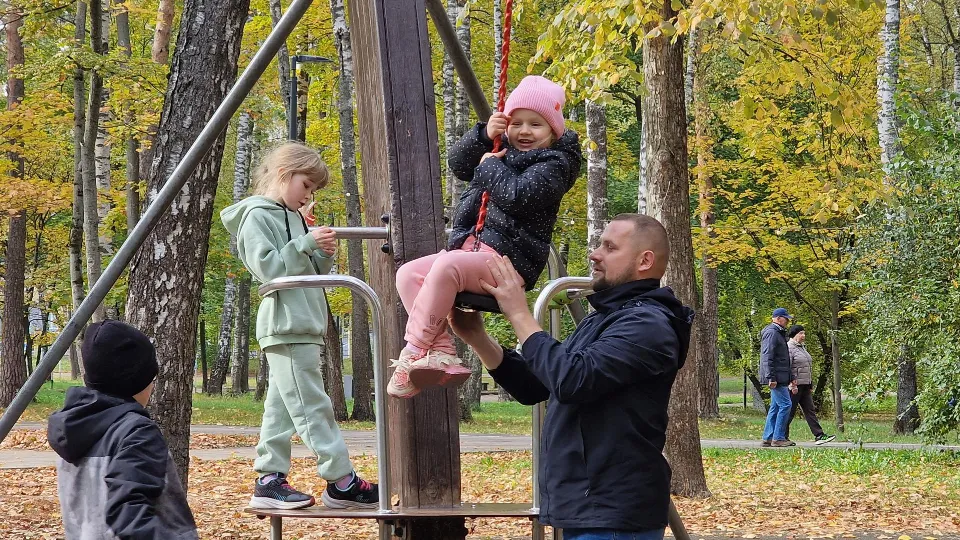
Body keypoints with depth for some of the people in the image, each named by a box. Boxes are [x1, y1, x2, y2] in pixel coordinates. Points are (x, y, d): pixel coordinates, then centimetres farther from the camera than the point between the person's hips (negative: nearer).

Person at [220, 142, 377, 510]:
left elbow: (311, 272, 22)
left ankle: (269, 480, 9)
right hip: (285, 325, -10)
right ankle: (341, 482, -13)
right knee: (312, 407, -10)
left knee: (281, 407, 8)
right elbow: (267, 267, -17)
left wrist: (324, 255, 3)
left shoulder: (292, 217, 20)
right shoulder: (257, 217, -7)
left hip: (303, 326, 10)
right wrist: (306, 244, -20)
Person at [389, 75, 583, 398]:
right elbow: (458, 164, 20)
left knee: (446, 266, -36)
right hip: (469, 247, 10)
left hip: (507, 259, -10)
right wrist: (484, 135, 4)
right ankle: (442, 353, -21)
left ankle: (414, 352, -33)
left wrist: (490, 165, -6)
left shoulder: (553, 164, -5)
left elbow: (517, 195, -22)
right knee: (409, 274, -10)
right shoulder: (504, 151, 21)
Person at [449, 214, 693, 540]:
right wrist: (477, 339, 4)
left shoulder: (647, 323, -14)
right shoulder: (602, 320, 18)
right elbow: (533, 387, 18)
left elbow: (572, 379, -26)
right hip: (585, 510, 10)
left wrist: (519, 314, -16)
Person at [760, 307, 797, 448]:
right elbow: (767, 357, -19)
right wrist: (771, 377, -24)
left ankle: (768, 438, 12)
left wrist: (791, 377, 25)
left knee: (775, 407, 10)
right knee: (785, 405, -12)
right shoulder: (771, 333, -11)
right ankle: (778, 438, -11)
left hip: (780, 378, 11)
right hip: (776, 378, -11)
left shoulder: (780, 333, 22)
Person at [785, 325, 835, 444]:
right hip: (794, 385, -9)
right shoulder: (789, 348, -11)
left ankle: (819, 435, -3)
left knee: (810, 410, 3)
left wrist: (810, 386, 20)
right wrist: (792, 385, -22)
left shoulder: (802, 347, 19)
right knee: (790, 412, -3)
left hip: (805, 385, 9)